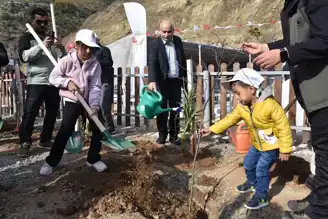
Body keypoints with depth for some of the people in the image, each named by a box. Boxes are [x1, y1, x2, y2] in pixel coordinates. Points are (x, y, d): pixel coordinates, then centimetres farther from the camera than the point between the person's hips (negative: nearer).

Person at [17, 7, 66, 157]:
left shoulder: (52, 38, 18)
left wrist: (62, 49, -9)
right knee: (30, 113, -9)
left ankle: (45, 140, 20)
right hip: (36, 82, -5)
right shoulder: (26, 38, 6)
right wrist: (41, 46, -24)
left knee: (52, 113, 8)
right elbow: (24, 56, -12)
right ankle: (25, 143, -4)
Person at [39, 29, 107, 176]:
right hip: (72, 101, -3)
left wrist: (94, 105, -25)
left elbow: (95, 87, -13)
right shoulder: (67, 61, -11)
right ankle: (51, 162, 3)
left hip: (90, 102, 3)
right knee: (65, 130, -10)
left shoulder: (95, 64, -8)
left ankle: (93, 158, 19)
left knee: (98, 129, 1)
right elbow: (52, 77, -6)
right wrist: (67, 82, -23)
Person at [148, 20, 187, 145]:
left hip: (176, 81, 4)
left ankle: (174, 135, 18)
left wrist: (185, 77, 14)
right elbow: (152, 63, -20)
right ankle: (162, 135, 17)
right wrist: (152, 80, -34)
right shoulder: (155, 44, -8)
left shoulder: (178, 41, 7)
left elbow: (183, 60, 16)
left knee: (175, 109, 8)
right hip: (162, 82, -4)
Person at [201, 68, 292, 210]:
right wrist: (211, 129, -10)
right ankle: (252, 184, 46)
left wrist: (285, 149, -23)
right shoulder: (242, 107, -8)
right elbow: (229, 119, -2)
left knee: (261, 170, -6)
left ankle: (262, 197, 12)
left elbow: (283, 127, -26)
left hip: (272, 145, -8)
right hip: (257, 144, 8)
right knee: (248, 164, 20)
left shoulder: (270, 105, -31)